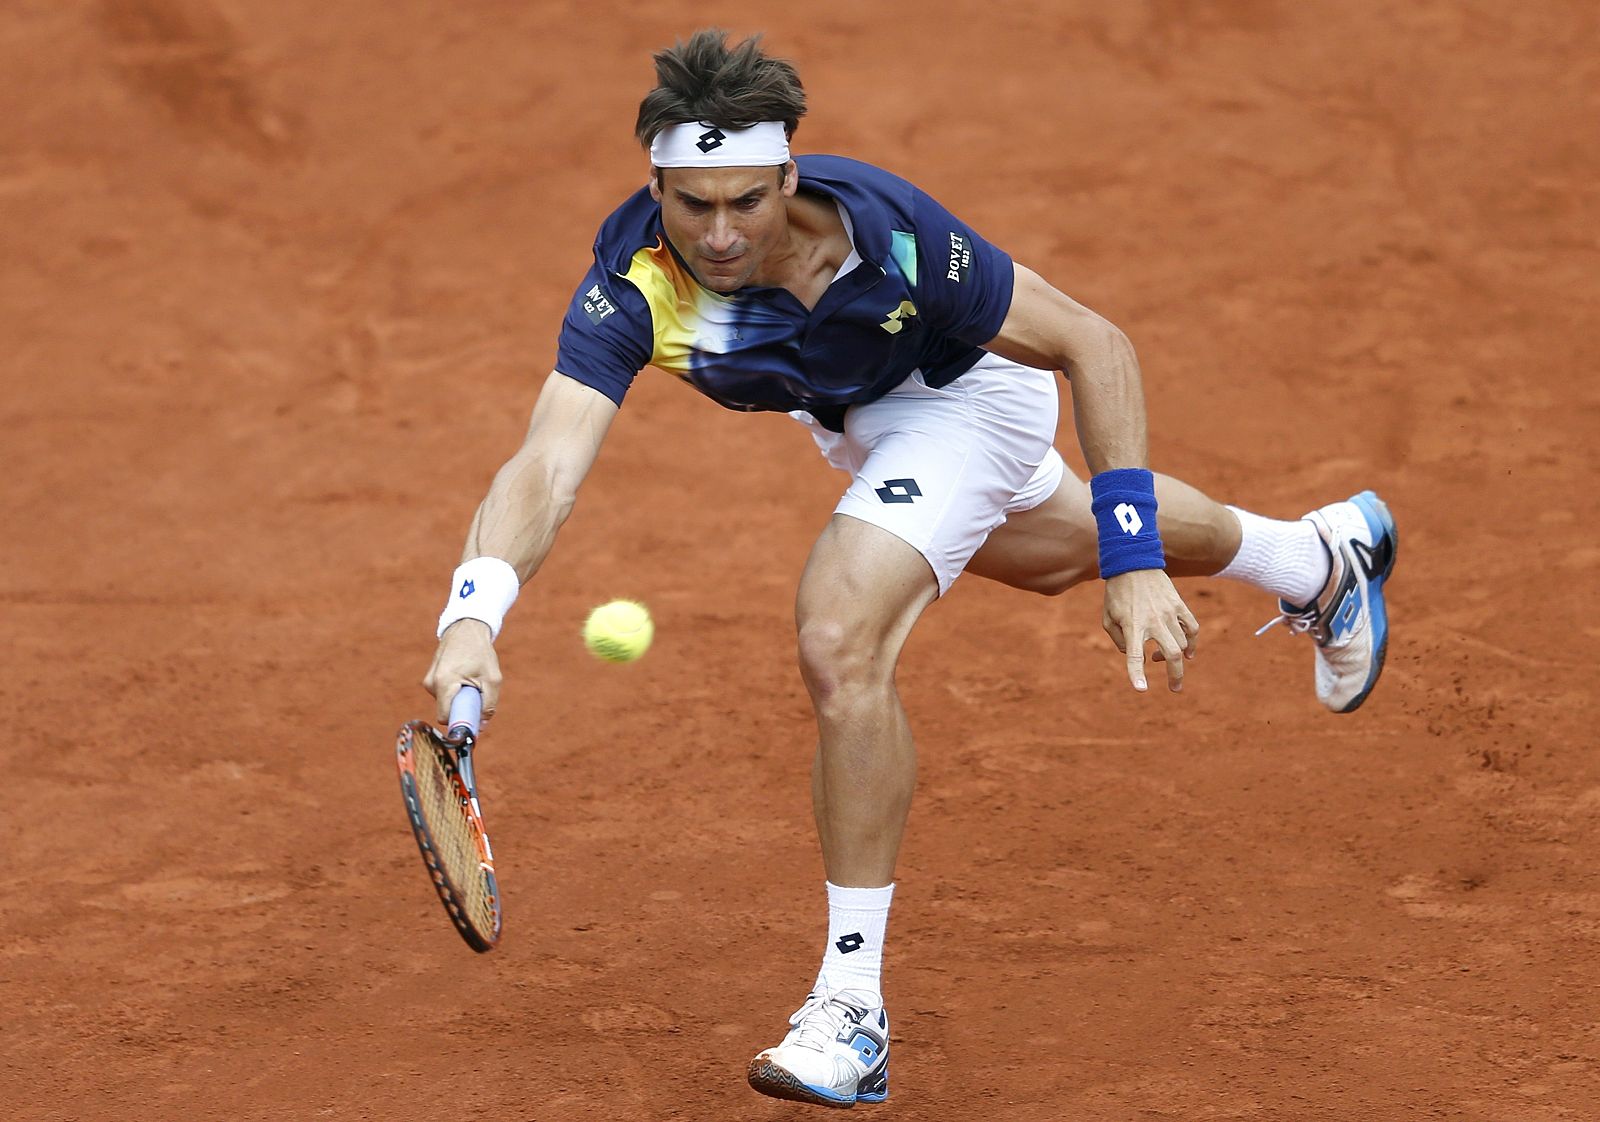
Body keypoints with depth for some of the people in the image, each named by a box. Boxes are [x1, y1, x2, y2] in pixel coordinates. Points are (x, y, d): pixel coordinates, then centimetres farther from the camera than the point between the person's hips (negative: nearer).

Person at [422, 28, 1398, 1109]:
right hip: (854, 412, 6)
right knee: (1051, 551, 32)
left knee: (841, 640, -27)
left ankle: (853, 1010, -15)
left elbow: (1093, 344, -31)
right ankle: (1325, 556, 64)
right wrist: (472, 620, -65)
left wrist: (1136, 564, -37)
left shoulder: (888, 235, -41)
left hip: (965, 390, -6)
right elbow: (547, 467, -46)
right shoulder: (632, 287, -36)